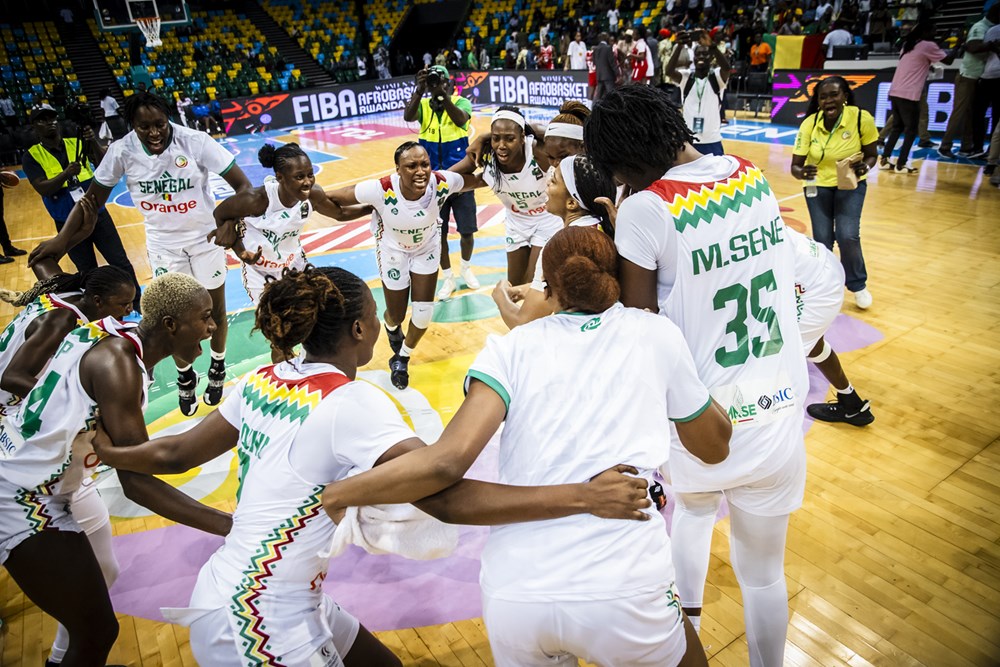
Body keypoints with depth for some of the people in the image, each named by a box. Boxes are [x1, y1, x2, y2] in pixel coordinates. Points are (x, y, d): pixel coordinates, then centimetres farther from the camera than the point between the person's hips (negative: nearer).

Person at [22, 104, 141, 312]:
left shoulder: (77, 144, 0)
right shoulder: (32, 157, -4)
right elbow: (42, 188, -17)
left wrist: (94, 143, -28)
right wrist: (65, 174, -33)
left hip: (97, 214, 1)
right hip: (68, 223, -1)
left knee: (121, 263, 2)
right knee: (88, 272, 10)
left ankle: (139, 305, 13)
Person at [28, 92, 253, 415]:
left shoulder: (194, 141, -23)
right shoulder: (122, 151, -15)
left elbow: (243, 186, -22)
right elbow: (93, 197, -3)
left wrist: (230, 224, -38)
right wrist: (62, 240, -10)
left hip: (205, 236, -1)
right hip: (163, 242, 2)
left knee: (216, 309, 11)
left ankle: (217, 367, 36)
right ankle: (185, 375, 32)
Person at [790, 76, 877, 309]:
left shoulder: (862, 118, -20)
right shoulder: (809, 124, -18)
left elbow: (871, 155, -7)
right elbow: (795, 165, -17)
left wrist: (865, 166, -30)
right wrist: (802, 173, -40)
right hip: (818, 185, 1)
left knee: (848, 236, -15)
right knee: (822, 240, -2)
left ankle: (858, 284, 13)